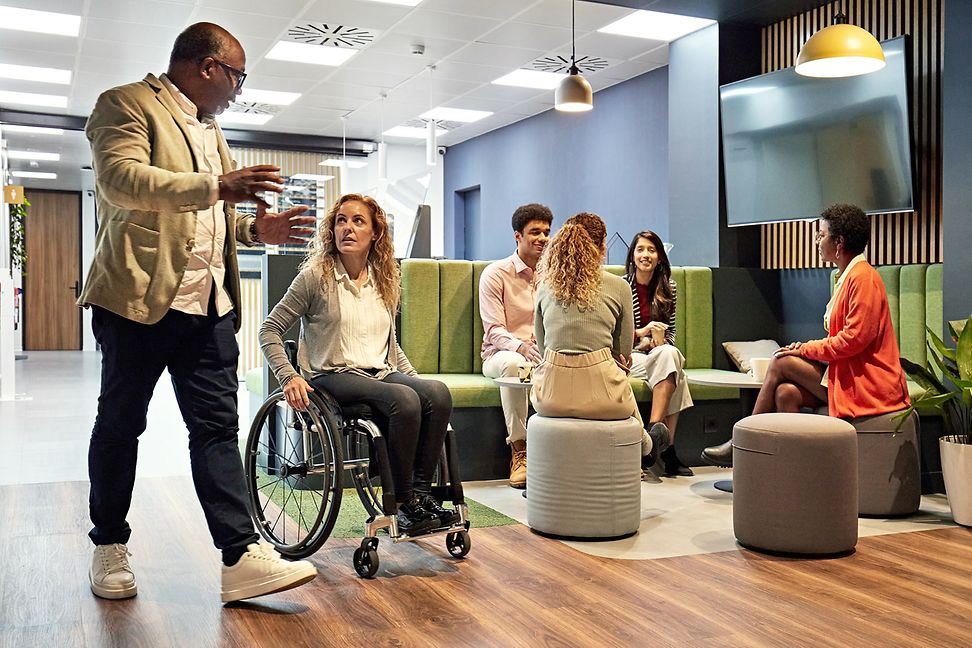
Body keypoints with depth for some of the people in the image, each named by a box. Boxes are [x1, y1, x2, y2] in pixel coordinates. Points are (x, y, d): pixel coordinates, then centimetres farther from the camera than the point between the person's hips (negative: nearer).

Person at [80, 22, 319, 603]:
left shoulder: (210, 130, 23)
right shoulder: (128, 104, -2)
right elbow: (121, 178, -20)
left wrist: (255, 228, 12)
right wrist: (215, 188, -29)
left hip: (209, 304, 7)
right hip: (140, 297, -6)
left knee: (218, 428, -1)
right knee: (121, 424, 7)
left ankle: (242, 556, -3)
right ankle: (110, 546, 23)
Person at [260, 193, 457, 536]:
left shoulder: (385, 280, 15)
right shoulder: (316, 275, -2)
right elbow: (270, 330, -2)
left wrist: (415, 379, 14)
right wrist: (289, 377, -16)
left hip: (379, 373, 5)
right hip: (334, 376, -5)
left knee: (437, 392, -26)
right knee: (405, 400, -33)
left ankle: (421, 492, -19)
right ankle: (404, 504, -21)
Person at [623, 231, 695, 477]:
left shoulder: (668, 288, 12)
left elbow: (671, 330, 17)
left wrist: (660, 341, -6)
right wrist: (640, 332, -16)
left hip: (660, 351, 4)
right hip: (628, 355, -4)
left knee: (670, 355, -35)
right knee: (675, 375, -32)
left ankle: (655, 428, -41)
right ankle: (667, 447, -37)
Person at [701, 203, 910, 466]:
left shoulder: (863, 277, -13)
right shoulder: (847, 276, 18)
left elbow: (855, 338, -20)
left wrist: (806, 349, -12)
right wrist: (807, 349, 3)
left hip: (865, 384, -8)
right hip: (847, 376, 8)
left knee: (782, 362, -12)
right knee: (786, 392, -13)